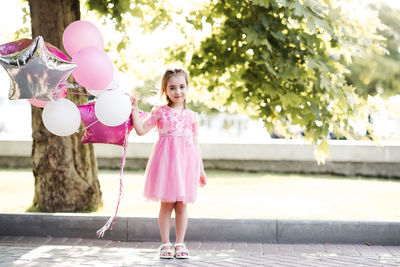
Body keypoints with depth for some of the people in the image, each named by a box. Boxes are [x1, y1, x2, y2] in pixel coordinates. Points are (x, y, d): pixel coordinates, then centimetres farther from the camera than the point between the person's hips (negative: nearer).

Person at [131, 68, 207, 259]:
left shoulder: (192, 116, 10)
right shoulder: (160, 112, 4)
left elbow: (195, 143, 14)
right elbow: (141, 129, 1)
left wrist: (201, 170, 13)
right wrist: (134, 109, -4)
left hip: (186, 161, 2)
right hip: (166, 159, -2)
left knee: (181, 204, 4)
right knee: (166, 204, 2)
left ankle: (180, 244, 13)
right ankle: (165, 244, 11)